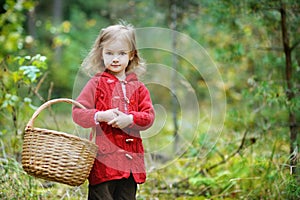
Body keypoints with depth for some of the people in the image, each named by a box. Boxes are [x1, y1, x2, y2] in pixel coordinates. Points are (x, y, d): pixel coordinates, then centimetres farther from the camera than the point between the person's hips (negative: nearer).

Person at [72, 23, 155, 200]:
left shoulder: (138, 87, 11)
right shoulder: (96, 84, 2)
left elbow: (149, 116, 2)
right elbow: (78, 113, -5)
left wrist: (130, 119, -17)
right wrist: (100, 116, -22)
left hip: (131, 158, 4)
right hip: (103, 158, -4)